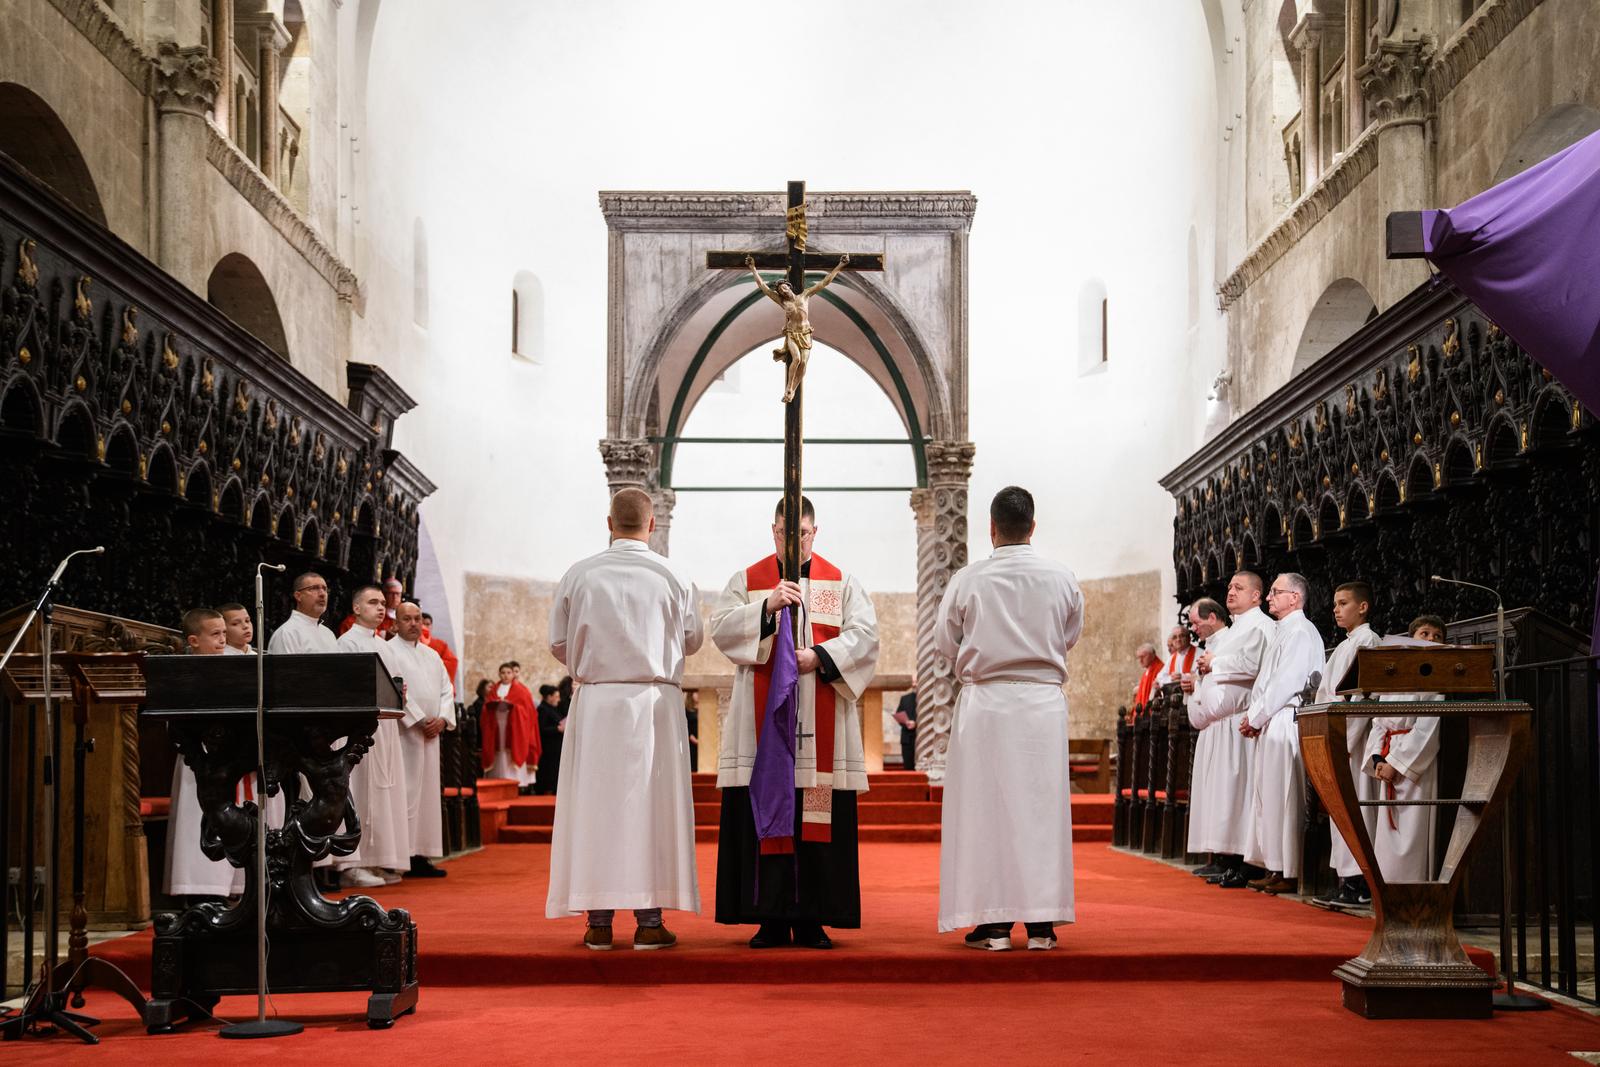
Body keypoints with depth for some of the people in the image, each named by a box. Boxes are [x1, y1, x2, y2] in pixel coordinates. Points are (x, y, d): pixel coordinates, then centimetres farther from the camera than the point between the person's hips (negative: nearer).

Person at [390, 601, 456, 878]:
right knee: (407, 791, -11)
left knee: (427, 791, 5)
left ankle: (421, 855, 8)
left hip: (431, 733, 7)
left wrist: (442, 719, -3)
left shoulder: (432, 655, 20)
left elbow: (446, 690, 15)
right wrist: (419, 720, -14)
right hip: (404, 732, -7)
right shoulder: (388, 651, -2)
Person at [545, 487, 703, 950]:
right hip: (656, 701, -1)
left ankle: (598, 920, 7)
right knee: (652, 804, 4)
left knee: (596, 804, 5)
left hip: (596, 702, 1)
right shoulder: (674, 577, -2)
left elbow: (559, 644, 5)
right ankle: (648, 920, 3)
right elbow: (693, 639, 9)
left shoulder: (579, 575, -1)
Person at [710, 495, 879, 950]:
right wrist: (767, 607, -16)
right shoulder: (746, 581, 11)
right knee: (762, 819, -3)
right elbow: (721, 628, -2)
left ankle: (812, 918, 3)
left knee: (819, 821, -2)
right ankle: (770, 919, 2)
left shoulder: (842, 583, 11)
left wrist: (820, 656, -15)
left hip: (822, 728, 0)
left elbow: (865, 634, 0)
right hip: (762, 722, 0)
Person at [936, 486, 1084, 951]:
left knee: (984, 807, 3)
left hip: (985, 701, -2)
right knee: (1041, 807, 6)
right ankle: (1041, 921, 7)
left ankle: (993, 921, 3)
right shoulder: (1062, 578, -1)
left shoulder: (968, 580, -6)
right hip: (1043, 701, 2)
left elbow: (945, 642, 4)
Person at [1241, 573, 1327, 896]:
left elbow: (1285, 682, -17)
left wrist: (1255, 718, -10)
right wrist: (1255, 718, 9)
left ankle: (1289, 873, -5)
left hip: (1286, 722, -10)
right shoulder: (1284, 632, 20)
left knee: (1283, 798, -8)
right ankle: (1276, 869, 13)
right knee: (1269, 796, 10)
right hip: (1271, 724, 10)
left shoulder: (1300, 632, -11)